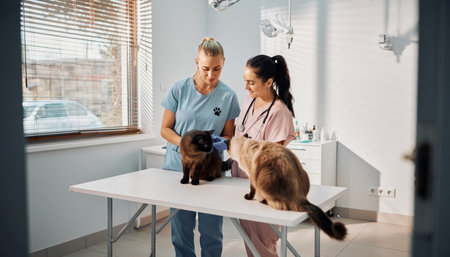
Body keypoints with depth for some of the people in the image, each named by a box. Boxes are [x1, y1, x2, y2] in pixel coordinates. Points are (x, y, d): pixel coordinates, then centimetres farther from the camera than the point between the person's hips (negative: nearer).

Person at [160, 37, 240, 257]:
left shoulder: (228, 96, 0)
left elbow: (228, 135, 7)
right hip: (177, 166, 0)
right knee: (181, 232, 8)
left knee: (211, 232, 3)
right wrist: (183, 142, -16)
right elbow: (165, 129, 2)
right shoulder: (179, 89, -1)